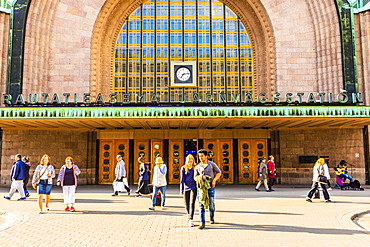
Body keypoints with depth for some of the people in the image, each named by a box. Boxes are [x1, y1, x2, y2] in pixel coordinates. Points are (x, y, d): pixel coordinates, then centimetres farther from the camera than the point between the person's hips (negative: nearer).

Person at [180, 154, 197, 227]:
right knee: (187, 204, 12)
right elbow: (182, 179, 1)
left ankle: (190, 220, -13)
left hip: (193, 187, -1)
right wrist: (181, 190, -2)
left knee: (192, 203, -13)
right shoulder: (183, 168, 1)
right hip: (186, 188, 1)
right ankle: (188, 214, 42)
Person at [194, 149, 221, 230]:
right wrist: (201, 177, -13)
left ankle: (212, 218, 32)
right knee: (201, 204, -5)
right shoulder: (197, 166, 9)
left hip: (210, 187, -1)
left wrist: (214, 180, -7)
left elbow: (219, 172, 8)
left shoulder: (212, 164, 3)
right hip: (201, 187, 2)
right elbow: (195, 177, 9)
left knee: (211, 204, 3)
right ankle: (202, 223, -5)